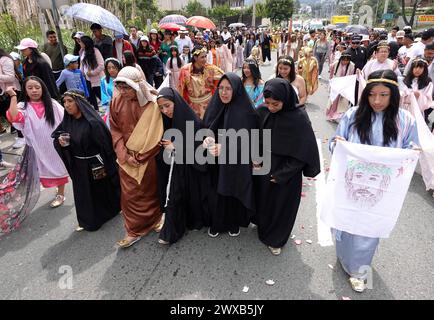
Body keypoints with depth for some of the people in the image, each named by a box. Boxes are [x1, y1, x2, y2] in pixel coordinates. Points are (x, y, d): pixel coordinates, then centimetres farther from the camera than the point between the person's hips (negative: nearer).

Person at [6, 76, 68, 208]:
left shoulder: (52, 104, -4)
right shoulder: (23, 107, -4)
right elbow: (14, 118, -24)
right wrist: (13, 96, -19)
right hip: (41, 147, 1)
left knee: (60, 167, 10)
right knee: (49, 169, 13)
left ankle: (60, 193, 28)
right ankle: (61, 193, 32)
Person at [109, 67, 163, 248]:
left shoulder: (152, 103, -15)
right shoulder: (116, 102, -5)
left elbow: (155, 133, -14)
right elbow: (115, 131, 0)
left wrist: (140, 156, -13)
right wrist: (125, 155, -11)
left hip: (149, 157, -2)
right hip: (126, 157, 3)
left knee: (151, 189, 15)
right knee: (130, 194, 8)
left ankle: (154, 220, 39)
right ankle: (135, 230, 24)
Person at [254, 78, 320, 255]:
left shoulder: (299, 118, -23)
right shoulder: (262, 111, -11)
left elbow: (303, 152, -17)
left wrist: (282, 175, -15)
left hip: (286, 173, -4)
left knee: (281, 205, 14)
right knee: (262, 199, 22)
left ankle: (275, 239, 39)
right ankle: (262, 224, 51)